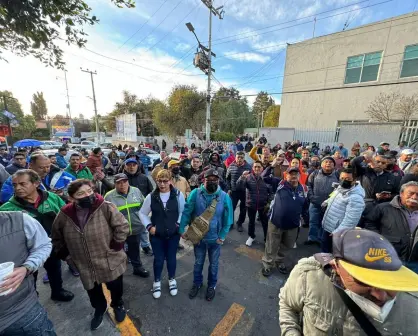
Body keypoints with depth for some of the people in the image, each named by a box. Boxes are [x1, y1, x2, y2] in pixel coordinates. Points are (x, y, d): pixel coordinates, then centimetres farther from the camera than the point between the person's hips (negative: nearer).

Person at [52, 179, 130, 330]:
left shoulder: (105, 207, -22)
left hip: (110, 261, -3)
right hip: (85, 266, 3)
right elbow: (56, 238, 8)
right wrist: (66, 256, 5)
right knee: (93, 291, 25)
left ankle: (118, 305, 52)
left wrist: (115, 247, -16)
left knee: (115, 287, 18)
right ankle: (99, 309, 58)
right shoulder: (64, 215, -10)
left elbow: (122, 227, -19)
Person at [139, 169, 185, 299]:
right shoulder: (151, 196, -10)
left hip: (173, 234, 0)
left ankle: (172, 279, 46)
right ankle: (157, 282, 44)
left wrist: (179, 224, -9)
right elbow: (142, 213, 2)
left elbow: (183, 211, -1)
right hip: (156, 235, 0)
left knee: (171, 258, 19)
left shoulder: (178, 195, -13)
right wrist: (149, 226, -7)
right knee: (158, 259, 17)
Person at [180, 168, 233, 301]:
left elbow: (228, 219, -9)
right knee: (198, 262, 24)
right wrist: (182, 229, -11)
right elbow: (186, 212, -11)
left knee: (213, 264, 23)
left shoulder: (224, 197, -16)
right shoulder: (196, 193, -16)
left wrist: (222, 236, -9)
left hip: (215, 238, 0)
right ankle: (197, 283, 52)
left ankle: (211, 285, 50)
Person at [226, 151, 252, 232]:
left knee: (243, 209, 12)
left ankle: (240, 223, 33)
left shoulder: (248, 166, -8)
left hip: (245, 191, 0)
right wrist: (228, 189, 0)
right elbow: (227, 178, 5)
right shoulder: (231, 166, -4)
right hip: (234, 191, 1)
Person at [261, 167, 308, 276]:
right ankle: (268, 265, 35)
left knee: (287, 245, 24)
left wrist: (296, 214, 7)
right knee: (272, 246, 11)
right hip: (276, 222, -4)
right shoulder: (281, 184, -12)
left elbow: (305, 205, 13)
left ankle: (279, 262, 50)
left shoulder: (303, 189, -1)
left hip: (293, 225, 4)